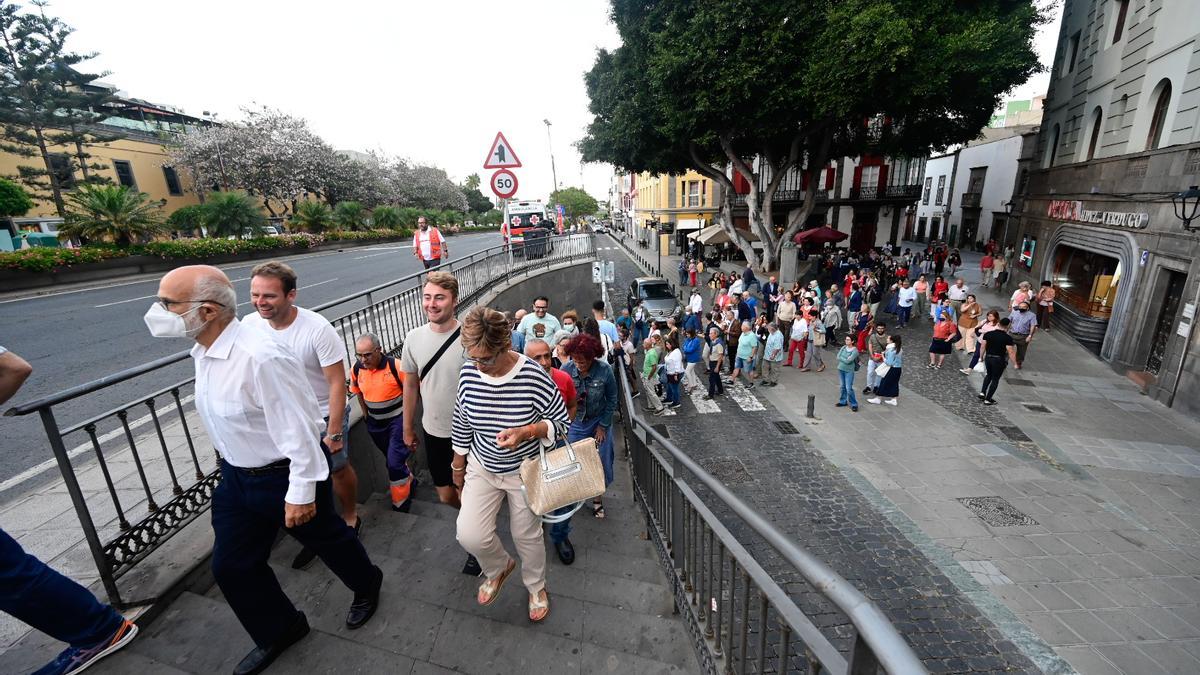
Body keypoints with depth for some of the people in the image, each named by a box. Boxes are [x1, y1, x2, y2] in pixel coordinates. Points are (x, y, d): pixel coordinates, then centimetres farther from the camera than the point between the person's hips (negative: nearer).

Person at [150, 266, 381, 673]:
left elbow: (298, 429, -28)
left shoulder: (260, 357, -32)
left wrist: (300, 493, -22)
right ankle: (278, 631, 42)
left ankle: (366, 586, 47)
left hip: (283, 475, -8)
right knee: (231, 566, 17)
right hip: (237, 475, 8)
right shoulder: (203, 351, -3)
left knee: (327, 540, 16)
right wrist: (229, 465, 22)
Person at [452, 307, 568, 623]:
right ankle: (499, 567, 31)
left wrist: (526, 432, -32)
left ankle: (536, 587, 47)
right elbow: (462, 422, 2)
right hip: (482, 468, 3)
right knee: (470, 535, -6)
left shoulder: (532, 376, -26)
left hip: (525, 472, -3)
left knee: (527, 536, 14)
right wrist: (458, 465, 11)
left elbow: (562, 421, -15)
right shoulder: (469, 372, -14)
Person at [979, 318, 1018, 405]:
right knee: (995, 379, 8)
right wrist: (1015, 364, -3)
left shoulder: (987, 334, -2)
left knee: (989, 375, 26)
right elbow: (1011, 352, -12)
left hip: (988, 358, 4)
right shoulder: (1008, 338, -13)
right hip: (999, 360, -4)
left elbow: (983, 347, 4)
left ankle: (982, 393, 14)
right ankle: (988, 399, 10)